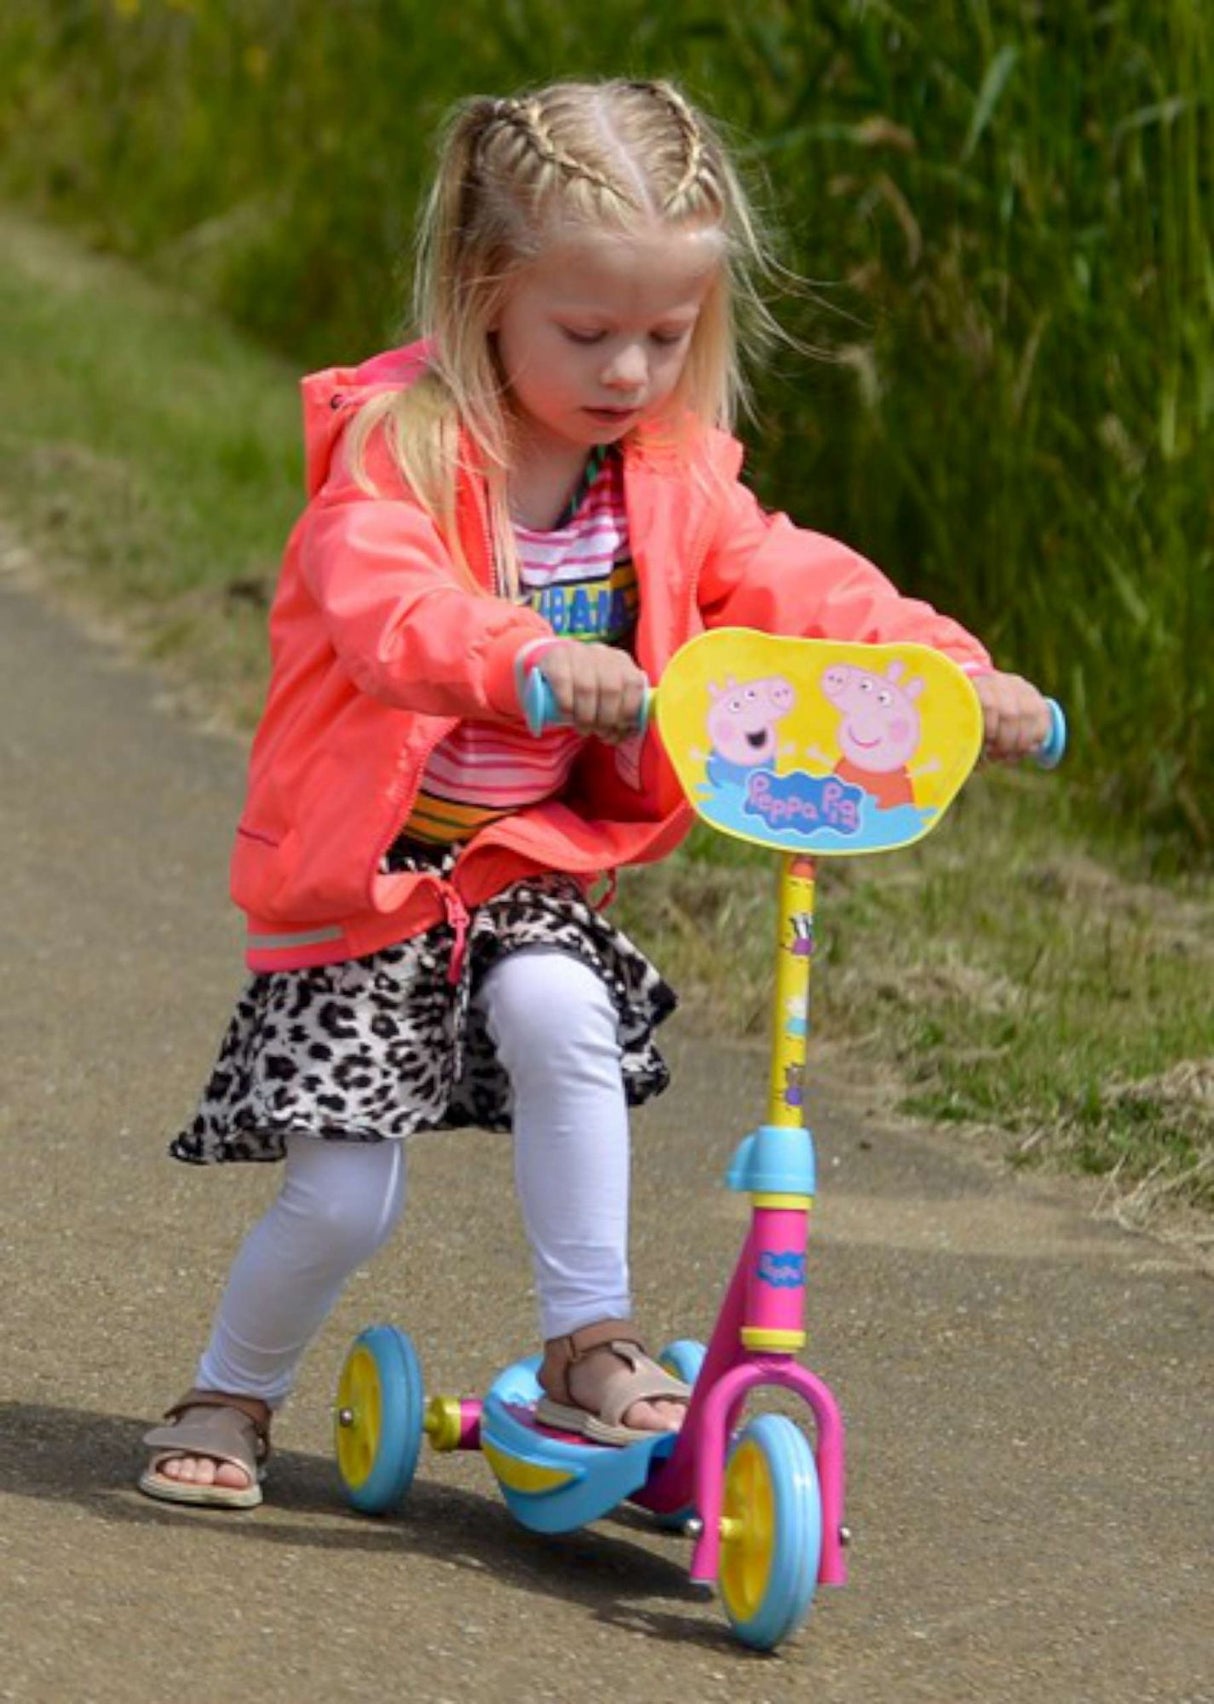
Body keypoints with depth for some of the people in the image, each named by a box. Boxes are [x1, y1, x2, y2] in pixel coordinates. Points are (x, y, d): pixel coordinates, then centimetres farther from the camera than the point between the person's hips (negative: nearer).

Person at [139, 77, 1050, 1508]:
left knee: (561, 1013, -28)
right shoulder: (396, 447, -19)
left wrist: (953, 670, -19)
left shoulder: (673, 477, 0)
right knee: (343, 1195, -7)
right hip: (368, 879, -4)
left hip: (530, 866, 4)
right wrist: (534, 661, -57)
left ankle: (588, 1342, -17)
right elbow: (384, 602, -37)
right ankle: (227, 1400, 21)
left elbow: (798, 587, -1)